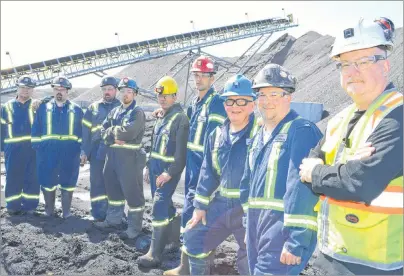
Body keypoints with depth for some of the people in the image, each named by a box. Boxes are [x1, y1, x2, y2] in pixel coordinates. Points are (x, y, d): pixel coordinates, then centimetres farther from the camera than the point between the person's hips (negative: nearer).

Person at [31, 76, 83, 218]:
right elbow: (36, 130, 8)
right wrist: (37, 147, 0)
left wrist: (82, 150, 0)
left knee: (68, 183, 7)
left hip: (70, 153, 0)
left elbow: (82, 132, 6)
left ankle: (66, 211, 20)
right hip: (47, 152, 1)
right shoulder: (43, 107, 9)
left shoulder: (76, 109, 7)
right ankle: (49, 210, 26)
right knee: (47, 182, 8)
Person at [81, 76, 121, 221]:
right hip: (97, 152, 2)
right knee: (97, 183, 7)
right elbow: (85, 131, 9)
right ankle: (98, 213, 19)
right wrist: (84, 151, 3)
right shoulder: (93, 108, 10)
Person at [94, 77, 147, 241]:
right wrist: (114, 139, -13)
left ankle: (134, 228, 8)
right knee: (113, 188, 19)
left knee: (132, 192, -2)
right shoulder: (114, 111, 15)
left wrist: (112, 130, -6)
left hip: (129, 156, -8)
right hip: (112, 154, 8)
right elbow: (103, 131, 7)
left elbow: (129, 132, -22)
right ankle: (113, 219, 36)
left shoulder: (138, 112, -7)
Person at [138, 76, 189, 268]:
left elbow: (181, 151, -19)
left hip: (169, 170, -8)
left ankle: (155, 254, -7)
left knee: (159, 208, -12)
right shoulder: (161, 117, 15)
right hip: (155, 167, 9)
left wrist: (170, 173, -22)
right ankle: (175, 233, 35)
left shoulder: (180, 118, -13)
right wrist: (148, 166, 18)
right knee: (165, 205, 17)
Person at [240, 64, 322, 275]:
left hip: (283, 227, -8)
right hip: (258, 226, 8)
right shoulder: (259, 137, 14)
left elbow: (302, 189, -20)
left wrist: (296, 241, -23)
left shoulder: (302, 132, -12)